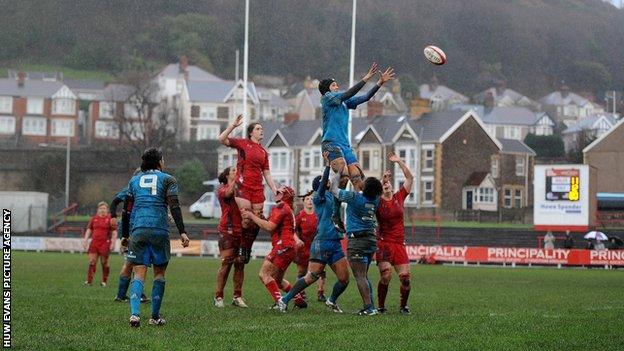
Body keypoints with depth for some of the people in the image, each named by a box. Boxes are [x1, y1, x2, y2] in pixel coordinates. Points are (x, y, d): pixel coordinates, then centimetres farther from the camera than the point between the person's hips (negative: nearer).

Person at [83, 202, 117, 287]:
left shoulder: (110, 219, -2)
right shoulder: (94, 218, 11)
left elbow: (114, 232, -3)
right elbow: (89, 230, 18)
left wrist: (113, 243, -9)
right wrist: (85, 240, 11)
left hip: (105, 244, -4)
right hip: (94, 243, 4)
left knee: (104, 262, 3)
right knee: (92, 262, -3)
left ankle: (104, 281, 15)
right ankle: (89, 281, 0)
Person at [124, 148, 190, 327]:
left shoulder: (134, 180, 17)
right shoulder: (167, 180, 7)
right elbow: (174, 206, -5)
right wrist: (182, 232, -7)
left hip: (137, 231, 2)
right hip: (159, 230, -2)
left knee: (139, 274, -1)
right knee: (159, 273, 12)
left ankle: (134, 313, -22)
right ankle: (155, 316, 12)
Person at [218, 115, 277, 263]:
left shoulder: (263, 152, 17)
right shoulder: (243, 143, 4)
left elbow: (267, 174, 19)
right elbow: (222, 139, -8)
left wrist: (275, 191, 11)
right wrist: (233, 125, -17)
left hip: (258, 188, 5)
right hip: (243, 187, -5)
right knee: (247, 220, -13)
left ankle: (247, 250, 15)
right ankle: (243, 249, 1)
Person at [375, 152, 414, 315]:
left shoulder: (399, 197, 8)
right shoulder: (377, 201, 2)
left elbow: (410, 177, 8)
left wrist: (399, 161, 2)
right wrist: (382, 179, -23)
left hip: (399, 244, 3)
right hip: (383, 243, -3)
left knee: (405, 277, -4)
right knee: (386, 276, -17)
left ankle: (403, 306, 15)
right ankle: (380, 306, -2)